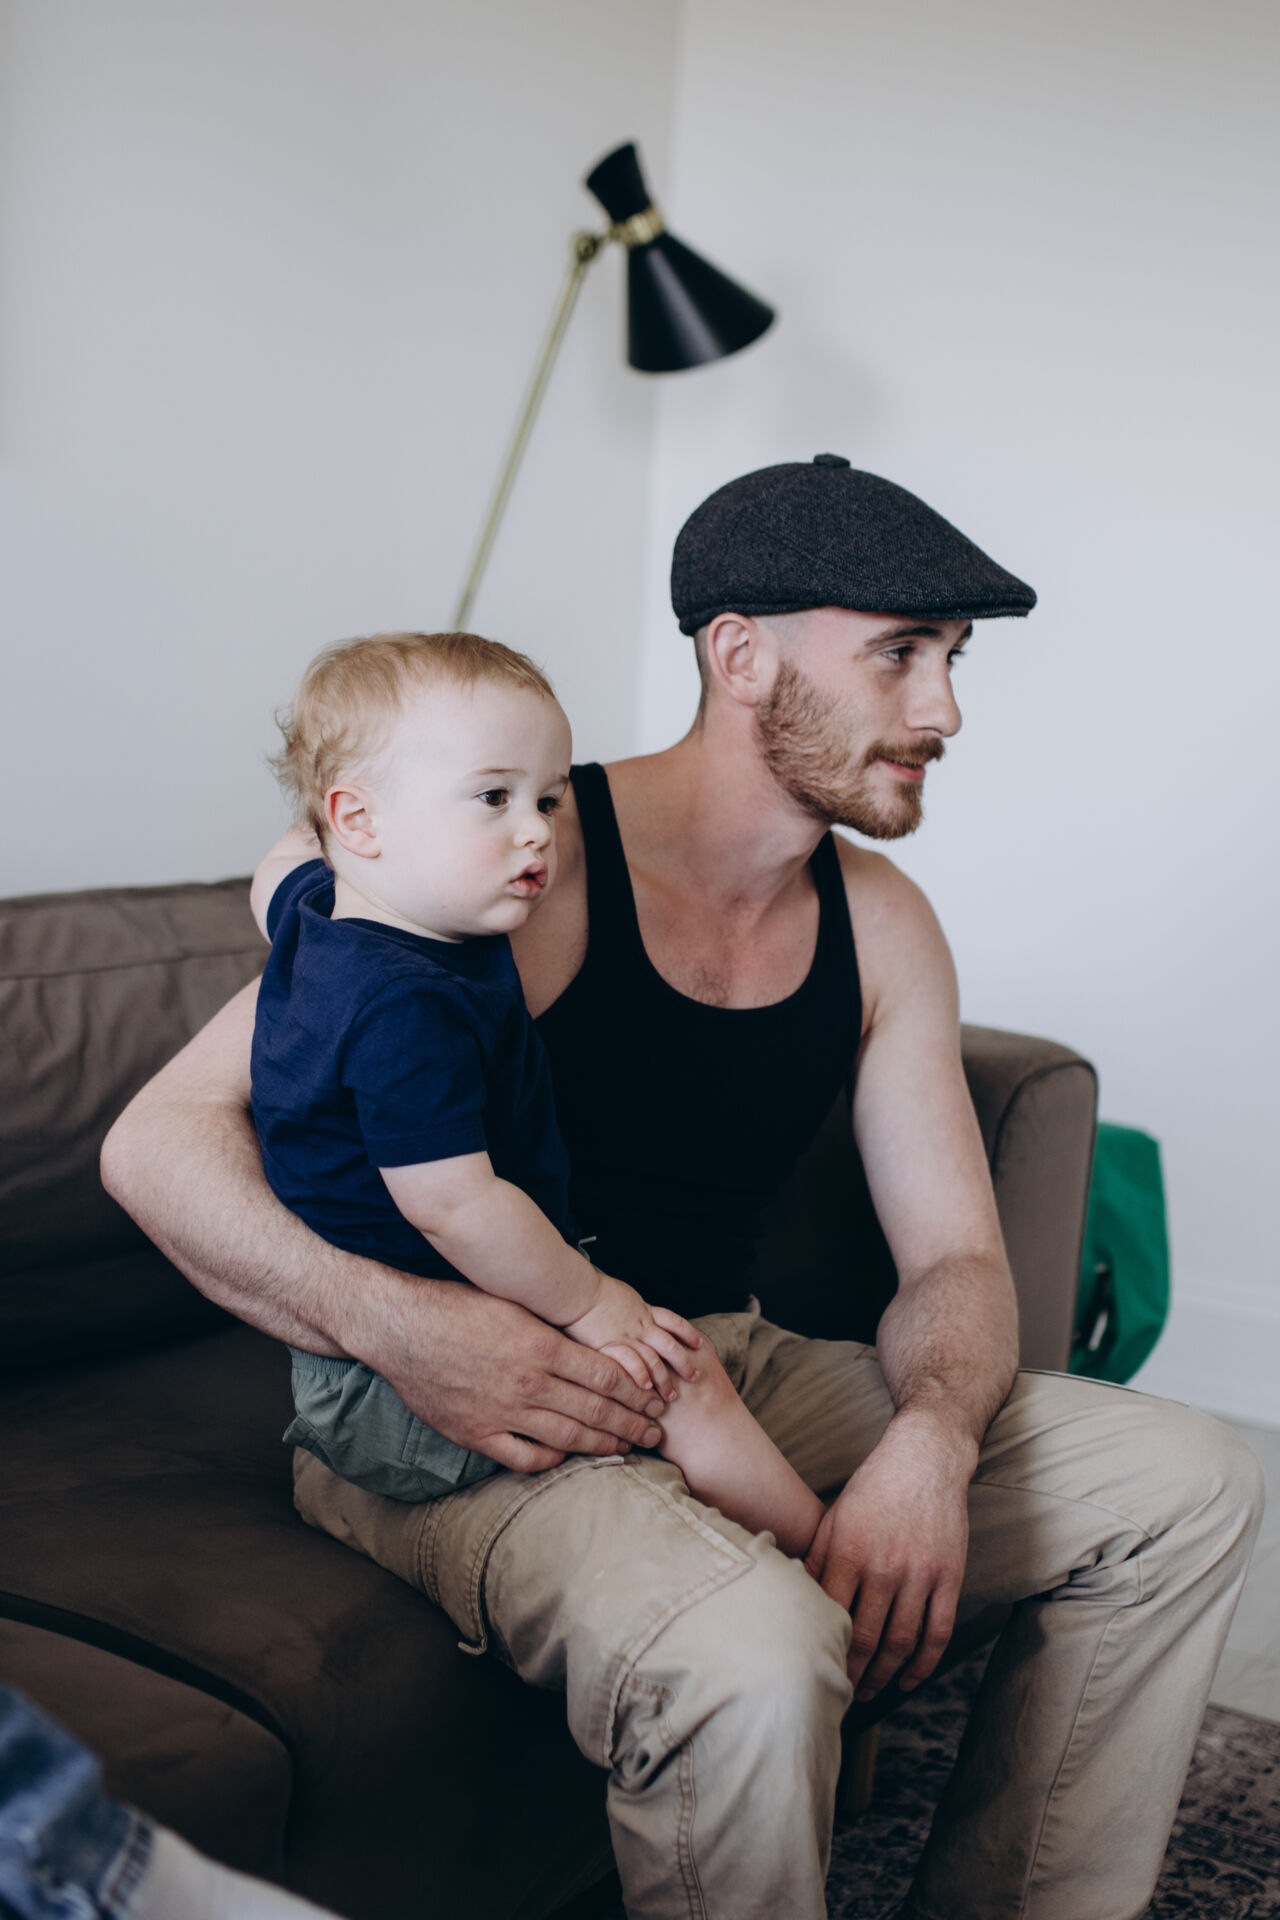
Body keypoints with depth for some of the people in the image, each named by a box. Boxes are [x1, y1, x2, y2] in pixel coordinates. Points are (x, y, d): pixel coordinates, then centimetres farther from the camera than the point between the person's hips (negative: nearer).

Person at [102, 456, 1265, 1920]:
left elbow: (955, 1262, 5)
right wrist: (393, 1323, -34)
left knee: (1190, 1485, 1)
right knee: (753, 1649, -38)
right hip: (467, 1414, -7)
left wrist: (930, 1441, -18)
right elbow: (158, 1141, -18)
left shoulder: (881, 929, 5)